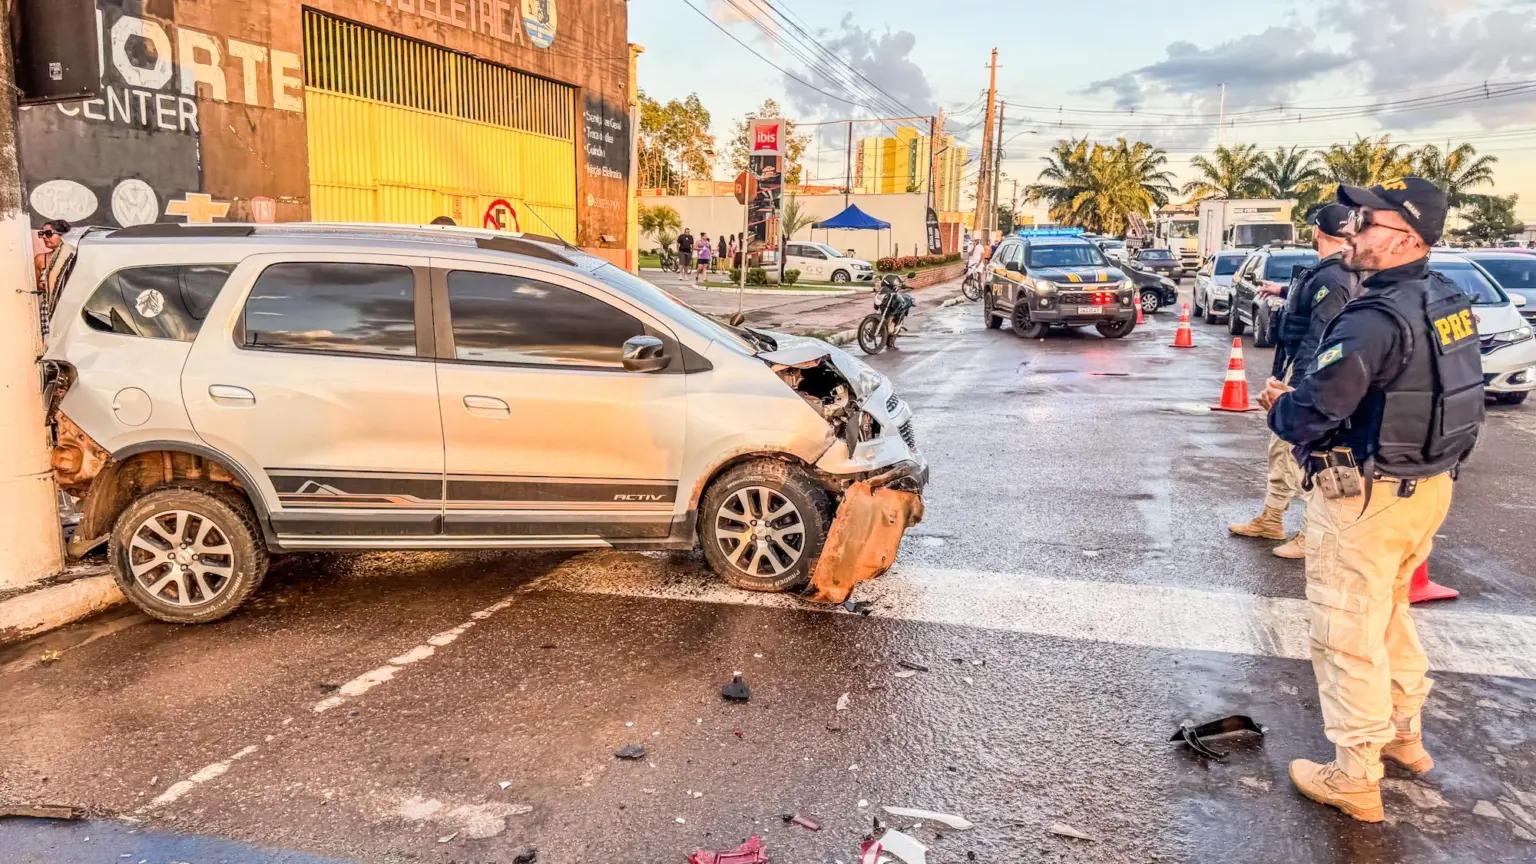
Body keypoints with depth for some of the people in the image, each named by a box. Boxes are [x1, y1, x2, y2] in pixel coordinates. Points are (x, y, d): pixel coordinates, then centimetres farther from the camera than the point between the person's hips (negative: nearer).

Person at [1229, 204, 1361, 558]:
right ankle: (1271, 519, 31)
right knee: (1281, 448, 19)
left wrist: (1294, 385, -28)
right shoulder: (1339, 273, 12)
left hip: (1309, 377, -11)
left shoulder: (1332, 278, -21)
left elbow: (1317, 338, -26)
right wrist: (1285, 292, 51)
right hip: (1300, 370, 11)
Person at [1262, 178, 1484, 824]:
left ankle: (1355, 778, 14)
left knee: (1348, 635, 3)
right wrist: (1297, 399, 12)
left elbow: (1312, 412, -28)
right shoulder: (1449, 301, 5)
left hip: (1368, 498, -9)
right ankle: (1404, 734, 42)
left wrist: (1278, 407, -5)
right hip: (1429, 483, 9)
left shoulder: (1377, 318, -25)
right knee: (1390, 614, 26)